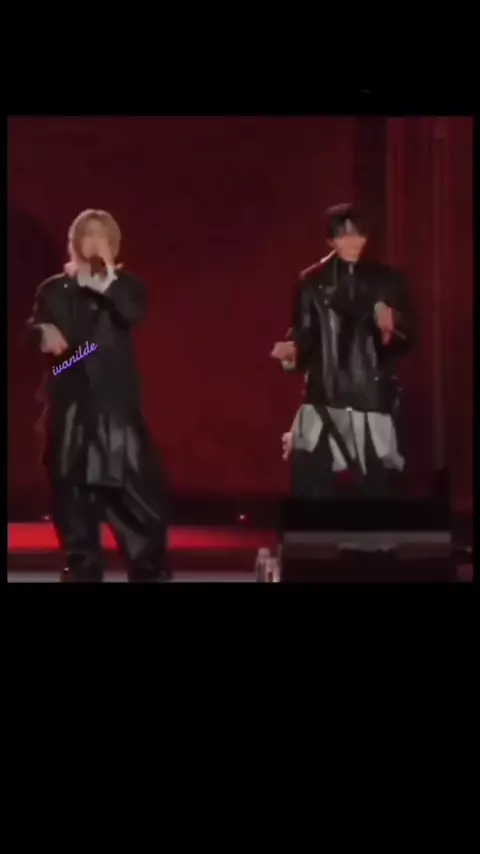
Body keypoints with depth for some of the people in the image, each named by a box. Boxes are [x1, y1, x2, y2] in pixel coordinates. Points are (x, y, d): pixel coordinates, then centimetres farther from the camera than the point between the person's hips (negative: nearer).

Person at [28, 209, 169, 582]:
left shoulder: (124, 286, 7)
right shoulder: (54, 290, 10)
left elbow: (132, 314, -15)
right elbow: (34, 328, -3)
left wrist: (107, 282, -28)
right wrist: (44, 331, -25)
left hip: (115, 400, -2)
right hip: (69, 402, 2)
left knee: (136, 486, -7)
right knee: (73, 488, 4)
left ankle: (150, 568, 0)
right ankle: (83, 567, 13)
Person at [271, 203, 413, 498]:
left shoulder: (386, 280, 1)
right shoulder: (313, 281, 4)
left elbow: (406, 340, 1)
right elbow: (305, 335, 6)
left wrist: (390, 329, -20)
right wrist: (292, 351, -15)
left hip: (372, 396, -1)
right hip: (323, 397, 1)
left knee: (376, 485, 2)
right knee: (309, 482, -3)